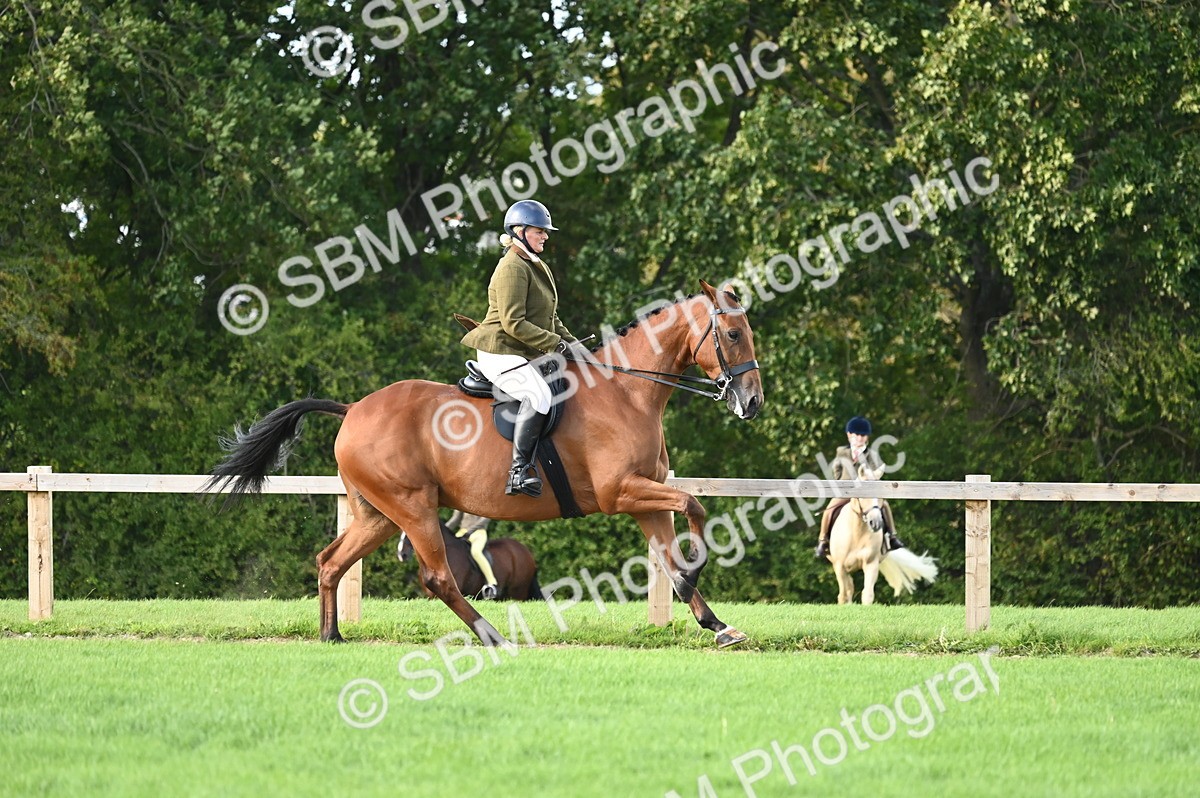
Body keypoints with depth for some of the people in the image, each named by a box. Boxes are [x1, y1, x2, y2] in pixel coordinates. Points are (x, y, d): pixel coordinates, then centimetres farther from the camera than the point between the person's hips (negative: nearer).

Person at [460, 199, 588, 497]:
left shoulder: (538, 268, 19)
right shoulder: (513, 268, -14)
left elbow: (550, 319, 28)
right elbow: (514, 324, -21)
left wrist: (571, 342, 10)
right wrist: (559, 344, -20)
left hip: (526, 356, 11)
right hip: (501, 353, -11)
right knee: (538, 394, -32)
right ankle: (519, 471, -36)